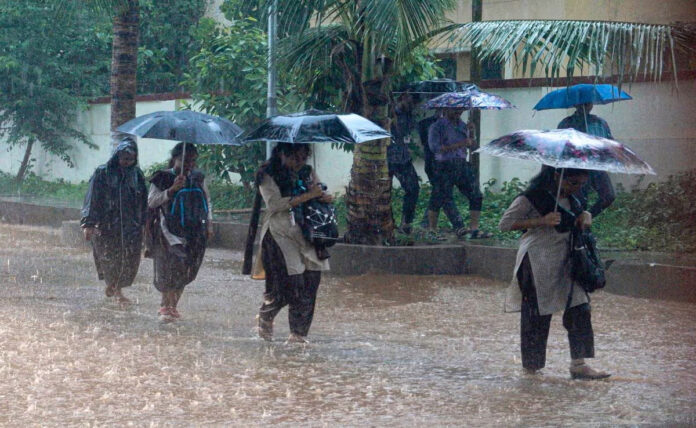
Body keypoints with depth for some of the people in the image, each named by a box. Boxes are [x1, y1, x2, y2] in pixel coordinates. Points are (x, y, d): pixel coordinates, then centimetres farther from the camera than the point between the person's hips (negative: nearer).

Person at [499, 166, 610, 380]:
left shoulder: (570, 199, 10)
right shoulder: (533, 197, -12)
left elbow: (578, 212, 31)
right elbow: (505, 223, -13)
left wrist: (586, 215, 5)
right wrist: (541, 221, -22)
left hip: (566, 261, 7)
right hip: (538, 263, -7)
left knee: (579, 310, -3)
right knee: (537, 314, 0)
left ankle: (578, 364, -3)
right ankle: (531, 365, 14)